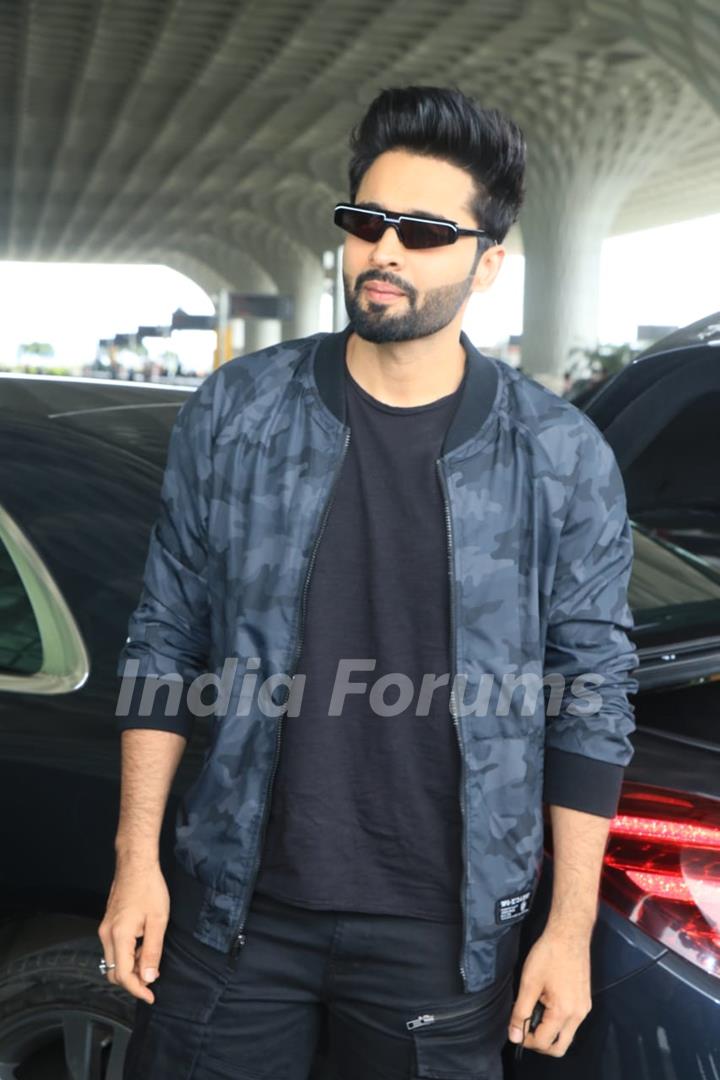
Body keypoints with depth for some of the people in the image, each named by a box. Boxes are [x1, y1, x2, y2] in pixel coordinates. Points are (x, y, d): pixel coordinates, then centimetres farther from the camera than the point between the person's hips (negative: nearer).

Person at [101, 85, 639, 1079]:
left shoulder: (563, 459, -7)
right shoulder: (234, 413, -3)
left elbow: (592, 702, -1)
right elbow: (165, 642, 3)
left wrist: (571, 930, -1)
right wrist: (136, 860, 0)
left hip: (441, 931, -1)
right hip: (235, 907, 1)